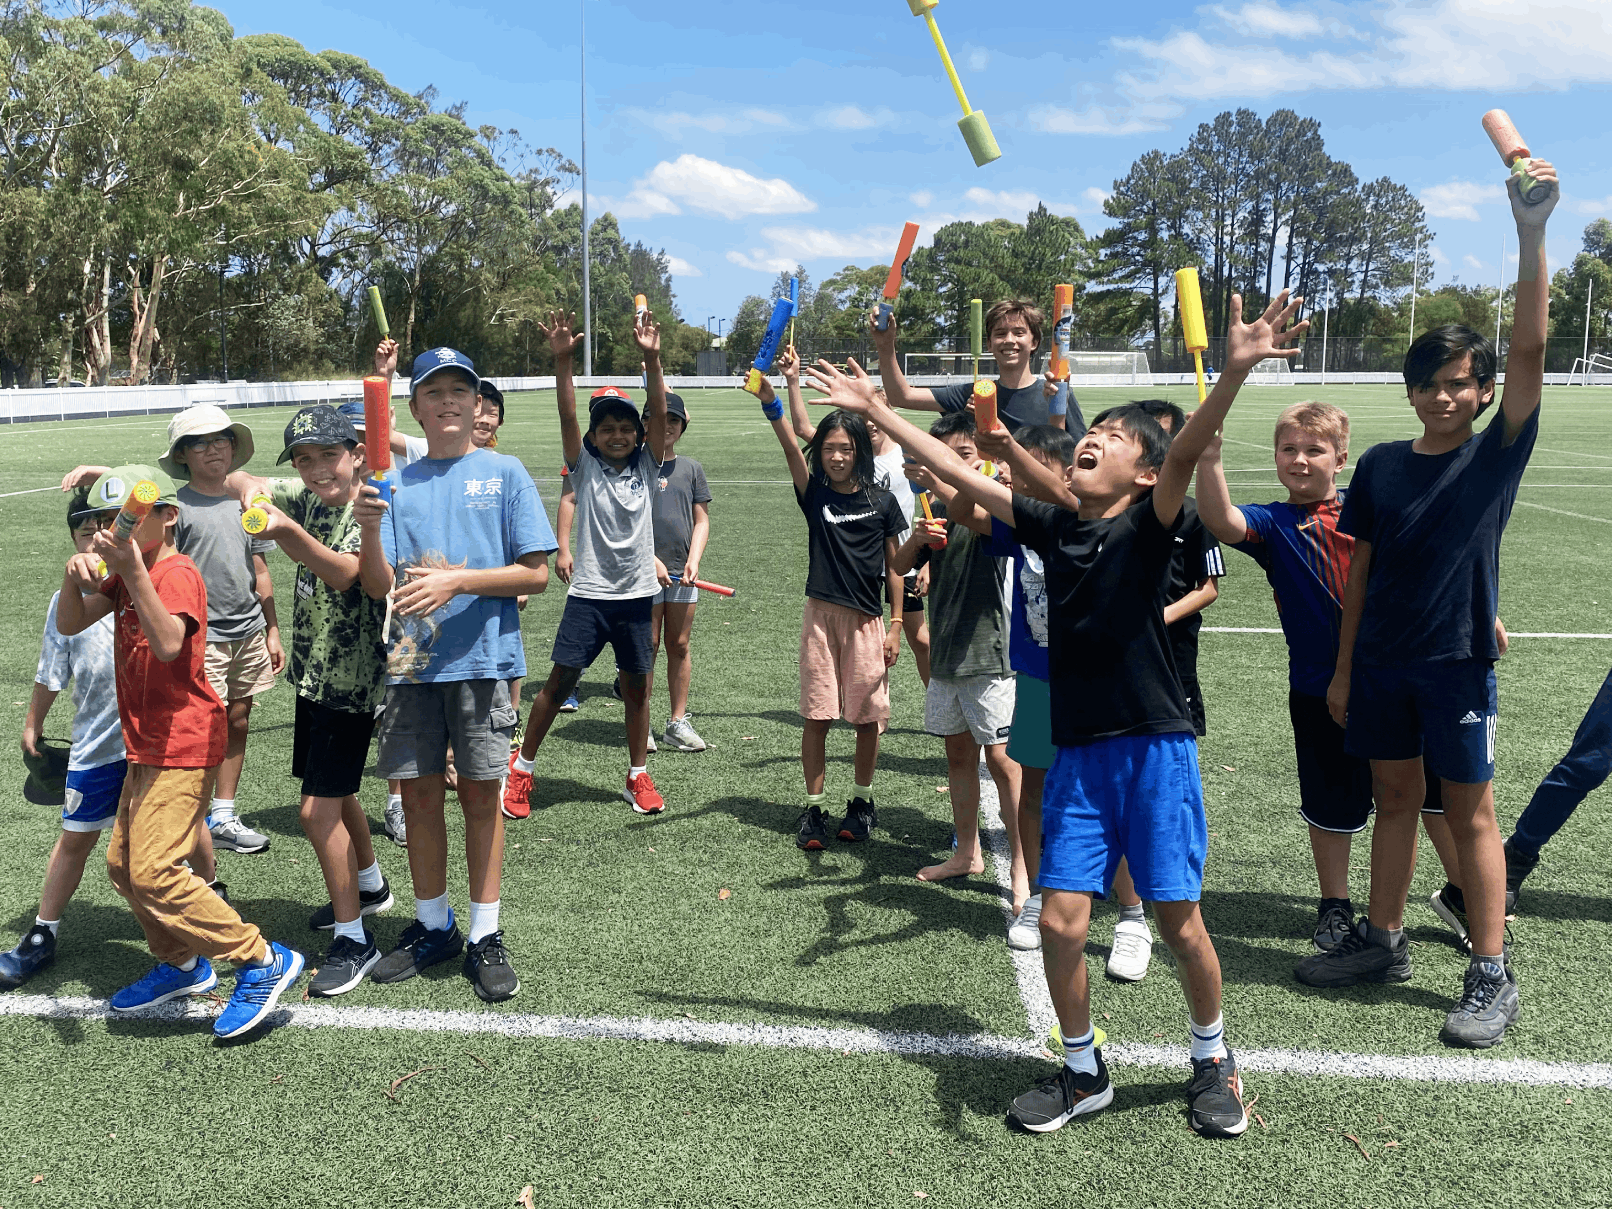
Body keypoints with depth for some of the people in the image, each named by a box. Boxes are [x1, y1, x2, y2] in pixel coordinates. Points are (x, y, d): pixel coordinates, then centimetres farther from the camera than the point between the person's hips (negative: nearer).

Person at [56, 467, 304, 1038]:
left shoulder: (177, 573, -16)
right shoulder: (125, 575, 13)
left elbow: (168, 643, -33)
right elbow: (69, 625, 6)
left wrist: (133, 570, -41)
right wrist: (75, 576, -13)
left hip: (182, 747, -10)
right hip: (147, 748, 10)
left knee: (154, 872, -14)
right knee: (123, 865, 17)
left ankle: (263, 961, -7)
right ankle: (182, 965, 32)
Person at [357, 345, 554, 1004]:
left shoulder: (505, 473, 2)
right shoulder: (396, 484, 10)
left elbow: (536, 573, -3)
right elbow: (377, 586, 4)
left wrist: (457, 581, -15)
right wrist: (368, 529, -15)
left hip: (481, 658, -3)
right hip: (411, 661, 3)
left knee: (480, 794, 2)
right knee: (419, 793, 8)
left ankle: (485, 937, 13)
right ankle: (432, 927, 25)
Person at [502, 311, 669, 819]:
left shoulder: (646, 467, 4)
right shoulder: (585, 467, 0)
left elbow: (659, 415, -10)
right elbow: (567, 415, -14)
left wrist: (652, 360, -25)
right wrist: (562, 360, -28)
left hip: (637, 593, 2)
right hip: (588, 592, -2)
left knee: (637, 685, 9)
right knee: (559, 681, 1)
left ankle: (638, 776, 23)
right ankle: (521, 769, 15)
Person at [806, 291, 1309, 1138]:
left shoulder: (1149, 526, -5)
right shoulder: (1052, 528, 7)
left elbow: (1189, 450, -23)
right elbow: (958, 472, 10)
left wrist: (1234, 371, -40)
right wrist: (874, 409, 11)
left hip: (1156, 747, -4)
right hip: (1077, 751, 4)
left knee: (1178, 920, 3)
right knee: (1061, 921, 1)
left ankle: (1212, 1060, 30)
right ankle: (1083, 1072, 24)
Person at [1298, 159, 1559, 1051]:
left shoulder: (1497, 454, -6)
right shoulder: (1381, 465, 4)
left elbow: (1530, 353, -20)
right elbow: (1359, 568, 8)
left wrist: (1531, 234, -31)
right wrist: (1343, 668, 8)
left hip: (1457, 665, -3)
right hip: (1380, 662, 4)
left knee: (1469, 811, 4)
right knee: (1394, 797, 15)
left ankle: (1491, 978, 14)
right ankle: (1382, 942, 29)